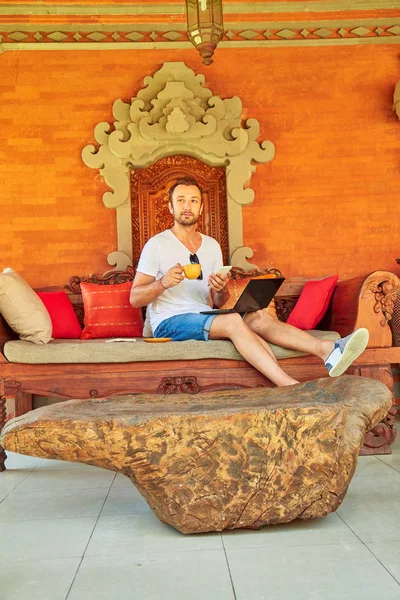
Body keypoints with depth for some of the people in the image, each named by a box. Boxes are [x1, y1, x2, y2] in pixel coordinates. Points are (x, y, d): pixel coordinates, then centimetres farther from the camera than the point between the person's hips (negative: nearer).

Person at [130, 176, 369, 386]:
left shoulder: (212, 245, 15)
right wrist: (163, 283, -23)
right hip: (169, 322, -5)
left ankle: (328, 350, -40)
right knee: (234, 321, -31)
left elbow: (218, 303, 14)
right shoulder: (157, 245, -1)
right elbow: (135, 298, -4)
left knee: (258, 316, -22)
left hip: (205, 317, 5)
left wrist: (220, 290, -11)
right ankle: (291, 386, -47)